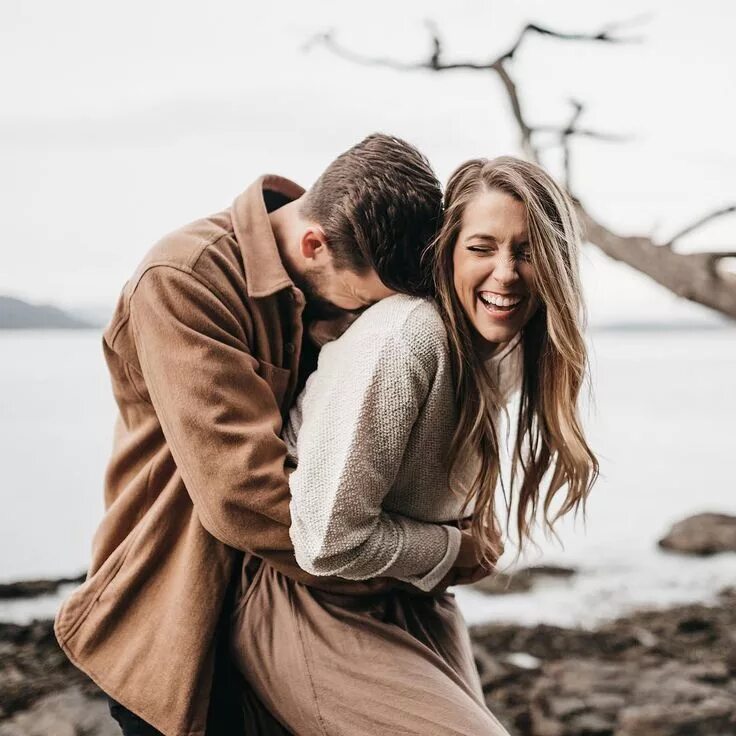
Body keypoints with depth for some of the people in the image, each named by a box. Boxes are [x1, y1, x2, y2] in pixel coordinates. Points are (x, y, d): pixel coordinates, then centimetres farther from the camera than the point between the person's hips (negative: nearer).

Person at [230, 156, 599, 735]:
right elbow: (328, 542, -27)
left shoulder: (510, 350, -1)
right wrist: (459, 548, -13)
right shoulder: (409, 337, -27)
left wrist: (477, 527, -2)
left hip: (414, 599, 8)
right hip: (319, 606, -8)